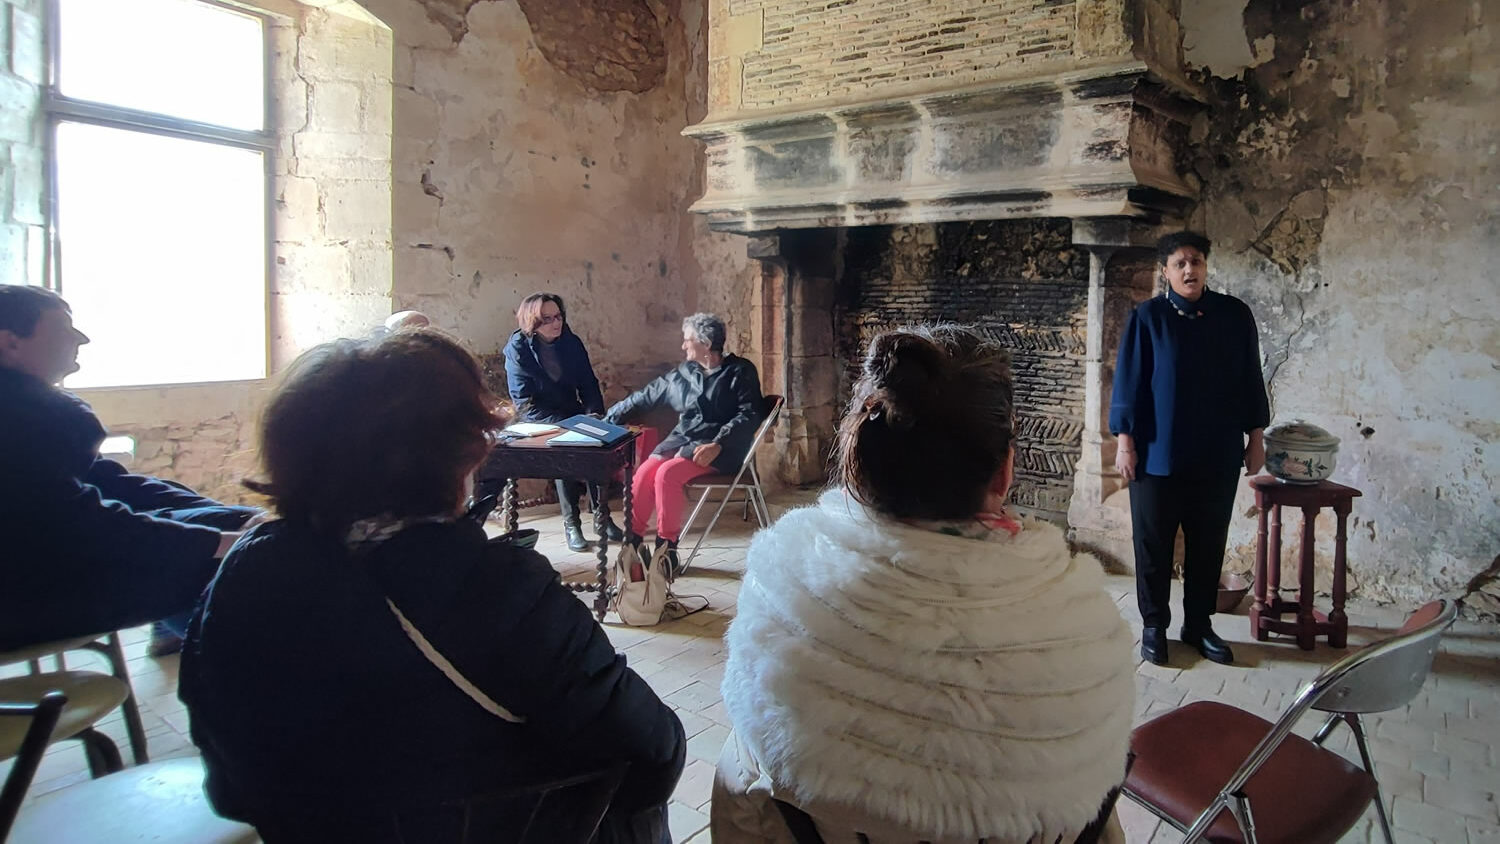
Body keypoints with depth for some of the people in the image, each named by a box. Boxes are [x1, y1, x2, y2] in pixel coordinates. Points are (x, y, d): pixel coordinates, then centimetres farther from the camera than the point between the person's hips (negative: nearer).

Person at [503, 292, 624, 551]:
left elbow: (589, 384, 7)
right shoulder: (518, 349, -10)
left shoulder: (571, 343, 1)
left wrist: (594, 414, -12)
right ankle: (571, 524, -22)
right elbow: (526, 404, -14)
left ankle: (602, 516, -16)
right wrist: (562, 424, -24)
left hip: (573, 414, 3)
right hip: (539, 422, -3)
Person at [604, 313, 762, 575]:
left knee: (667, 473, -29)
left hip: (720, 448, -5)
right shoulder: (682, 374, 15)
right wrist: (609, 417, 24)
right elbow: (645, 397, 23)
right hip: (682, 438, 5)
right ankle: (632, 541, -12)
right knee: (644, 472, -22)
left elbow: (749, 415, -11)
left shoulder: (740, 372, -1)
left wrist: (717, 445, -23)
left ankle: (667, 550, -19)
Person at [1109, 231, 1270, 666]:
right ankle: (1154, 626, 20)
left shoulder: (1236, 315, 3)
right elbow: (1128, 382, -5)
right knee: (1154, 544, 6)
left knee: (1209, 545, 11)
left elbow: (1250, 379, 8)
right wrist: (1125, 441, -9)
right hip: (1158, 454, -3)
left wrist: (1255, 436, 6)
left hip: (1217, 455, 3)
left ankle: (1199, 625, 26)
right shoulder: (1148, 317, -5)